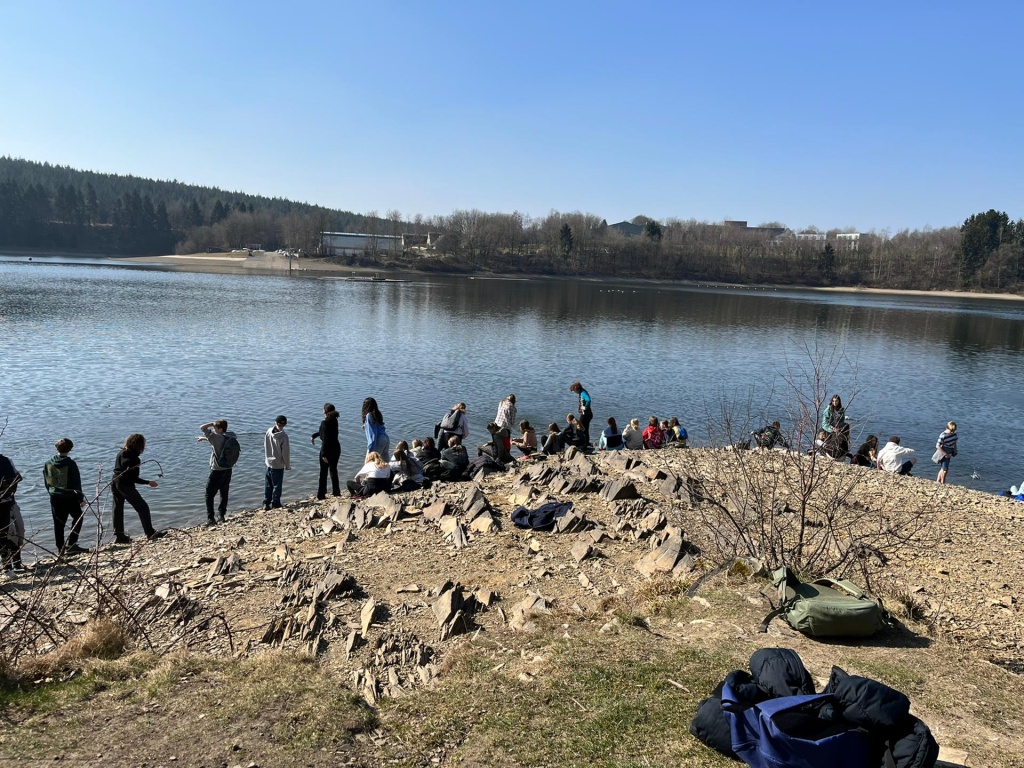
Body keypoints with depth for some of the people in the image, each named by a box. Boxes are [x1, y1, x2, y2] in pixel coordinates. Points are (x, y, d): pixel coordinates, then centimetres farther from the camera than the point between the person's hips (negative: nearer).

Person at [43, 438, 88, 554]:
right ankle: (71, 545, 5)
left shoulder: (48, 464, 0)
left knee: (58, 523, 11)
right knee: (78, 517, 14)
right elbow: (76, 483, -11)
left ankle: (60, 548, 15)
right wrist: (81, 498, -3)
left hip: (55, 498, 4)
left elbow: (46, 482, 10)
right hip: (70, 497, -4)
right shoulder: (70, 464, -15)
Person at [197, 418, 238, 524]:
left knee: (209, 495, 5)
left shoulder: (217, 438, -22)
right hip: (227, 470, 6)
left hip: (217, 471, -6)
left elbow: (202, 427, -22)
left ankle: (210, 519, 2)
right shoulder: (231, 436, -1)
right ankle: (222, 516, 20)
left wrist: (212, 424, -9)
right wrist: (204, 438, 20)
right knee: (224, 494, 15)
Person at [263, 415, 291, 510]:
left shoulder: (269, 432, -6)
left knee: (268, 484, 14)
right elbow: (286, 452, -14)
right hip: (278, 464, -5)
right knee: (277, 485, 6)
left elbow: (265, 446, 5)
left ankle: (266, 503, 17)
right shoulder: (283, 436, -20)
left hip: (269, 463, 5)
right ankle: (275, 504, 12)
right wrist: (288, 465, -2)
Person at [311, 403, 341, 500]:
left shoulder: (325, 423, -20)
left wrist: (324, 454, -22)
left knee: (323, 472, 5)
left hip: (328, 449, -7)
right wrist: (313, 436, 28)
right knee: (333, 470, 19)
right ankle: (336, 492, 25)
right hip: (336, 448, 7)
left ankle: (321, 495, 11)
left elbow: (325, 439, -23)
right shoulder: (334, 421, 5)